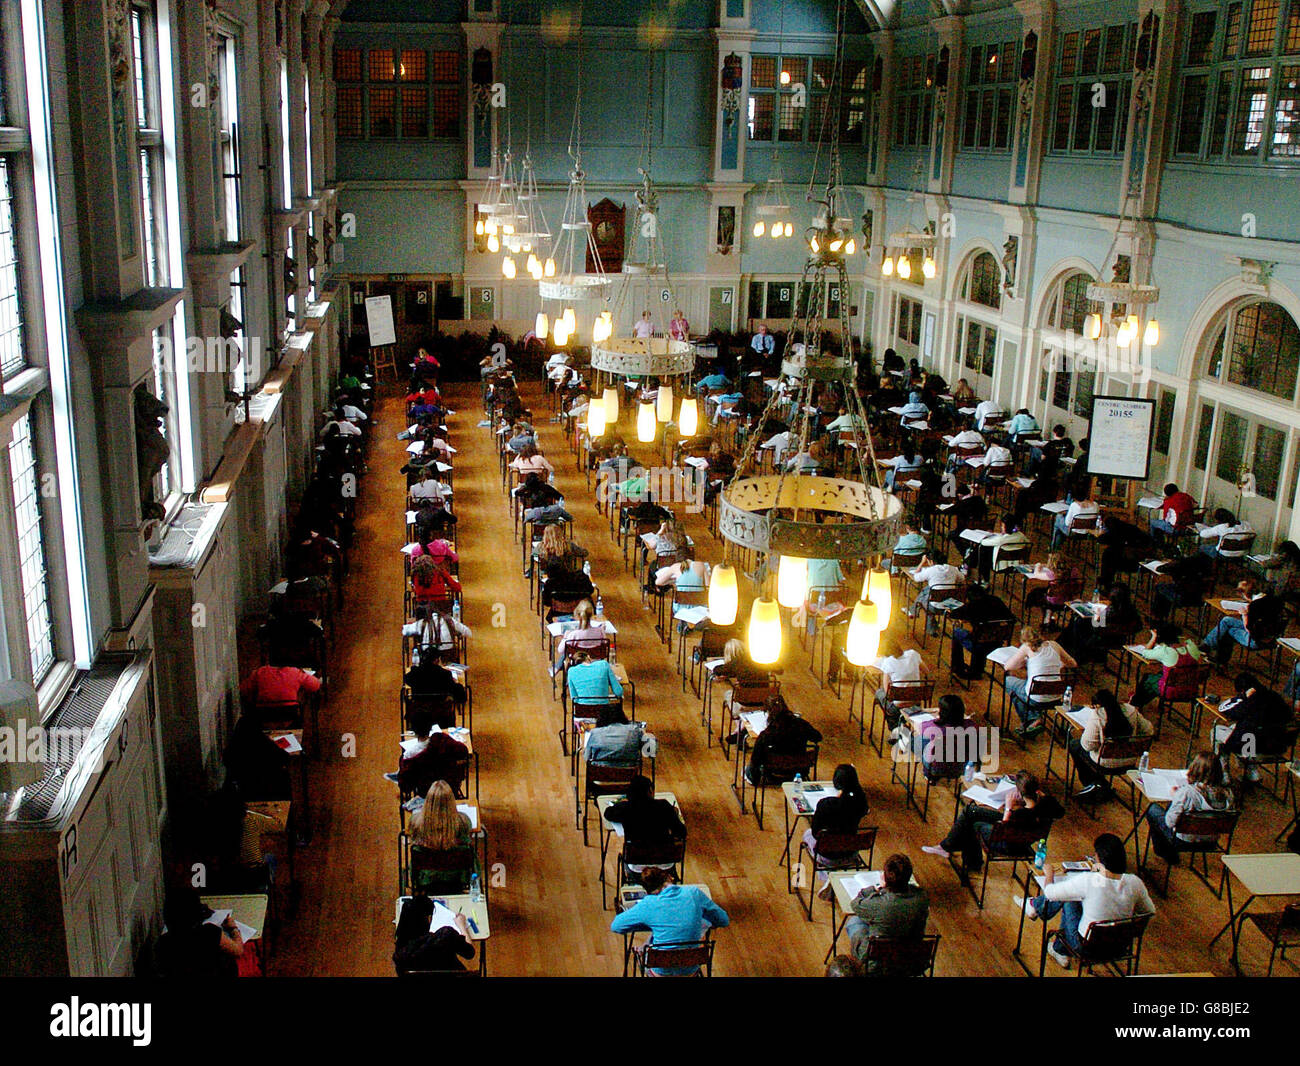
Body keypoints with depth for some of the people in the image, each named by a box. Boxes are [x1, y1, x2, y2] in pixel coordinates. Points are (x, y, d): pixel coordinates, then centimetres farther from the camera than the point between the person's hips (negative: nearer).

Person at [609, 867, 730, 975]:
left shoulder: (648, 904, -16)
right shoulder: (694, 892, -11)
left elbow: (615, 926, -2)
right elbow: (724, 921, 1)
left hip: (661, 971, -1)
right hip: (690, 970, 1)